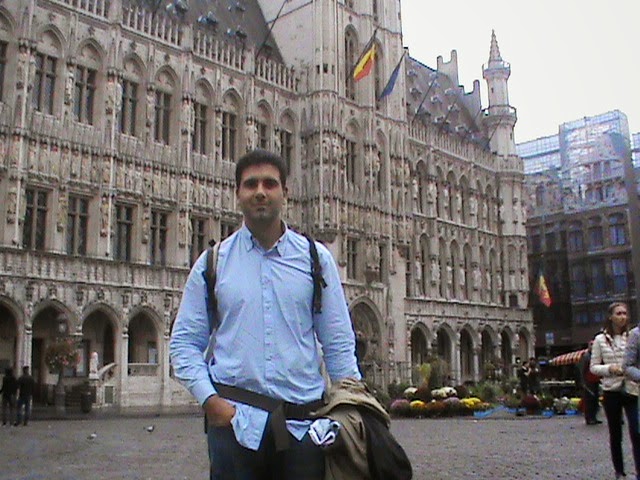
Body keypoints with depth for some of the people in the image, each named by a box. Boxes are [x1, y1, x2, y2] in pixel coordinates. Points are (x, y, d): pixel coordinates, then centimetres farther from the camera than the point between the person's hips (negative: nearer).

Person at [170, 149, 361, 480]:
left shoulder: (316, 258, 6)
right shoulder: (213, 263, 6)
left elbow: (338, 343, 6)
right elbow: (184, 341, 6)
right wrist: (208, 399, -7)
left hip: (302, 420, 1)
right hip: (234, 417, 0)